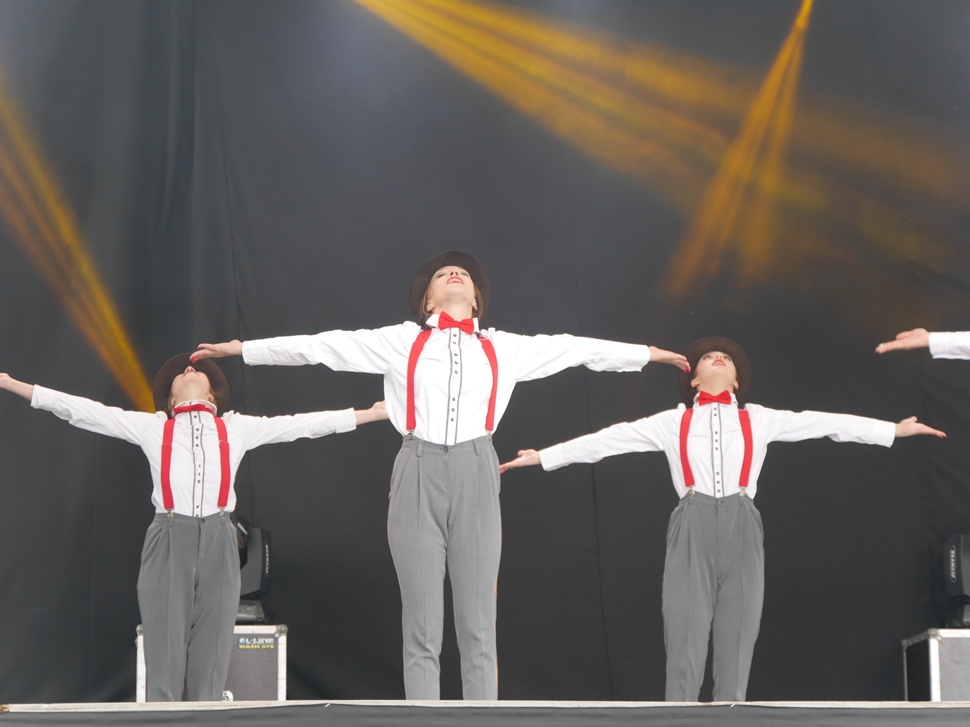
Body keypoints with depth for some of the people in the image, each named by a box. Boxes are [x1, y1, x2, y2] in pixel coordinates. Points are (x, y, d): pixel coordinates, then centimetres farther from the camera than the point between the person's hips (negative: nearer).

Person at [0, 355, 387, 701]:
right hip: (169, 542, -1)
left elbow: (296, 425, 16)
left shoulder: (236, 428, 16)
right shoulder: (152, 427, 13)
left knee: (212, 646, 1)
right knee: (164, 643, -3)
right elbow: (84, 411, 10)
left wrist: (369, 414, 14)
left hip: (218, 543, 1)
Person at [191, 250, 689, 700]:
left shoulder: (502, 348, 16)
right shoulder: (400, 342, 11)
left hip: (475, 478, 1)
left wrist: (650, 354, 26)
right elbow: (318, 345, 11)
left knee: (478, 627, 1)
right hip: (418, 476, -1)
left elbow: (577, 348, 22)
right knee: (422, 628, 0)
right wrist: (238, 348, 10)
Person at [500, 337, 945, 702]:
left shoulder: (759, 420, 15)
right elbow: (608, 440, 11)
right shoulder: (672, 423, 13)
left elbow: (825, 423, 12)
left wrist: (894, 430, 9)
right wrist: (543, 457, 7)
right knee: (686, 635, -5)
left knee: (738, 634, 1)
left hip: (741, 530, 1)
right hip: (693, 530, -1)